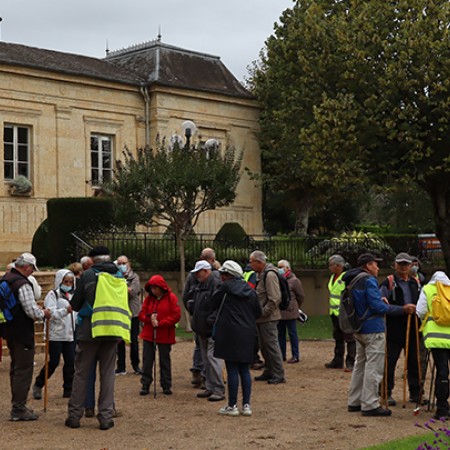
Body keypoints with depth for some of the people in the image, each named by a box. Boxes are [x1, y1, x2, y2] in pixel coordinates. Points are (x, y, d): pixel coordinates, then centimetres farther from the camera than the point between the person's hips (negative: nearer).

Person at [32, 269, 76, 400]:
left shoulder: (72, 295, 15)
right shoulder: (53, 295, -5)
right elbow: (51, 313, -18)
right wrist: (66, 310, -33)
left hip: (70, 334, 6)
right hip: (56, 335, -6)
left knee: (70, 362, 1)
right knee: (53, 362, -5)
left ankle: (68, 389, 12)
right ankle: (38, 385, 13)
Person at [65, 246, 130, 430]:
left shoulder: (88, 275, -5)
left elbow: (75, 304, -1)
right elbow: (124, 304, 13)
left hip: (89, 330, -3)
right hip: (112, 331, 3)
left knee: (81, 373, 7)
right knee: (107, 374, 9)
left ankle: (74, 415, 10)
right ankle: (106, 416, 7)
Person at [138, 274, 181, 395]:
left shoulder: (171, 298, -7)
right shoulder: (149, 298, 7)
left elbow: (176, 316, -12)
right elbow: (142, 314, 7)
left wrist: (160, 323, -16)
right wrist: (149, 318, -16)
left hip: (164, 335, -3)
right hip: (148, 334, 3)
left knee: (165, 360, 7)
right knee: (147, 360, 4)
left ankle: (166, 386, 15)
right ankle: (145, 385, 11)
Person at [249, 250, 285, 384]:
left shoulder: (269, 275, -17)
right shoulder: (259, 274, 13)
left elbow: (275, 299, -22)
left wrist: (263, 312, -19)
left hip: (268, 318, -10)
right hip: (261, 318, 10)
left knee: (272, 345, -5)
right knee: (264, 346, 16)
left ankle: (278, 375, 2)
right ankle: (269, 372, 27)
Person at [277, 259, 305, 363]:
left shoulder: (294, 280, -7)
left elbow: (301, 296, 0)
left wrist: (295, 307, 8)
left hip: (290, 312, -6)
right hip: (279, 312, 6)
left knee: (292, 333, 1)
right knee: (280, 334, 12)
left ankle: (295, 356, 7)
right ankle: (282, 355, 22)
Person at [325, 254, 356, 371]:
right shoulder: (333, 277, 13)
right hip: (335, 313, 9)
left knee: (349, 339, -4)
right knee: (338, 338, 16)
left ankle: (351, 363, 0)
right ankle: (338, 361, 25)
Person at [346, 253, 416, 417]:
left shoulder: (353, 281, 13)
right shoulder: (368, 280, -15)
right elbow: (378, 306, -21)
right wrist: (403, 309, -17)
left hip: (359, 329, 10)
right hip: (373, 329, -10)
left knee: (360, 364, 17)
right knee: (373, 367, -5)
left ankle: (354, 402, 22)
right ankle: (370, 405, -3)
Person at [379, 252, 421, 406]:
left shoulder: (415, 283, 14)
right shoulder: (388, 282, -3)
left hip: (412, 329, 5)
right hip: (394, 330, -5)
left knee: (414, 361, 10)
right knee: (389, 362, 0)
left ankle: (415, 393, 21)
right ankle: (387, 394, 9)